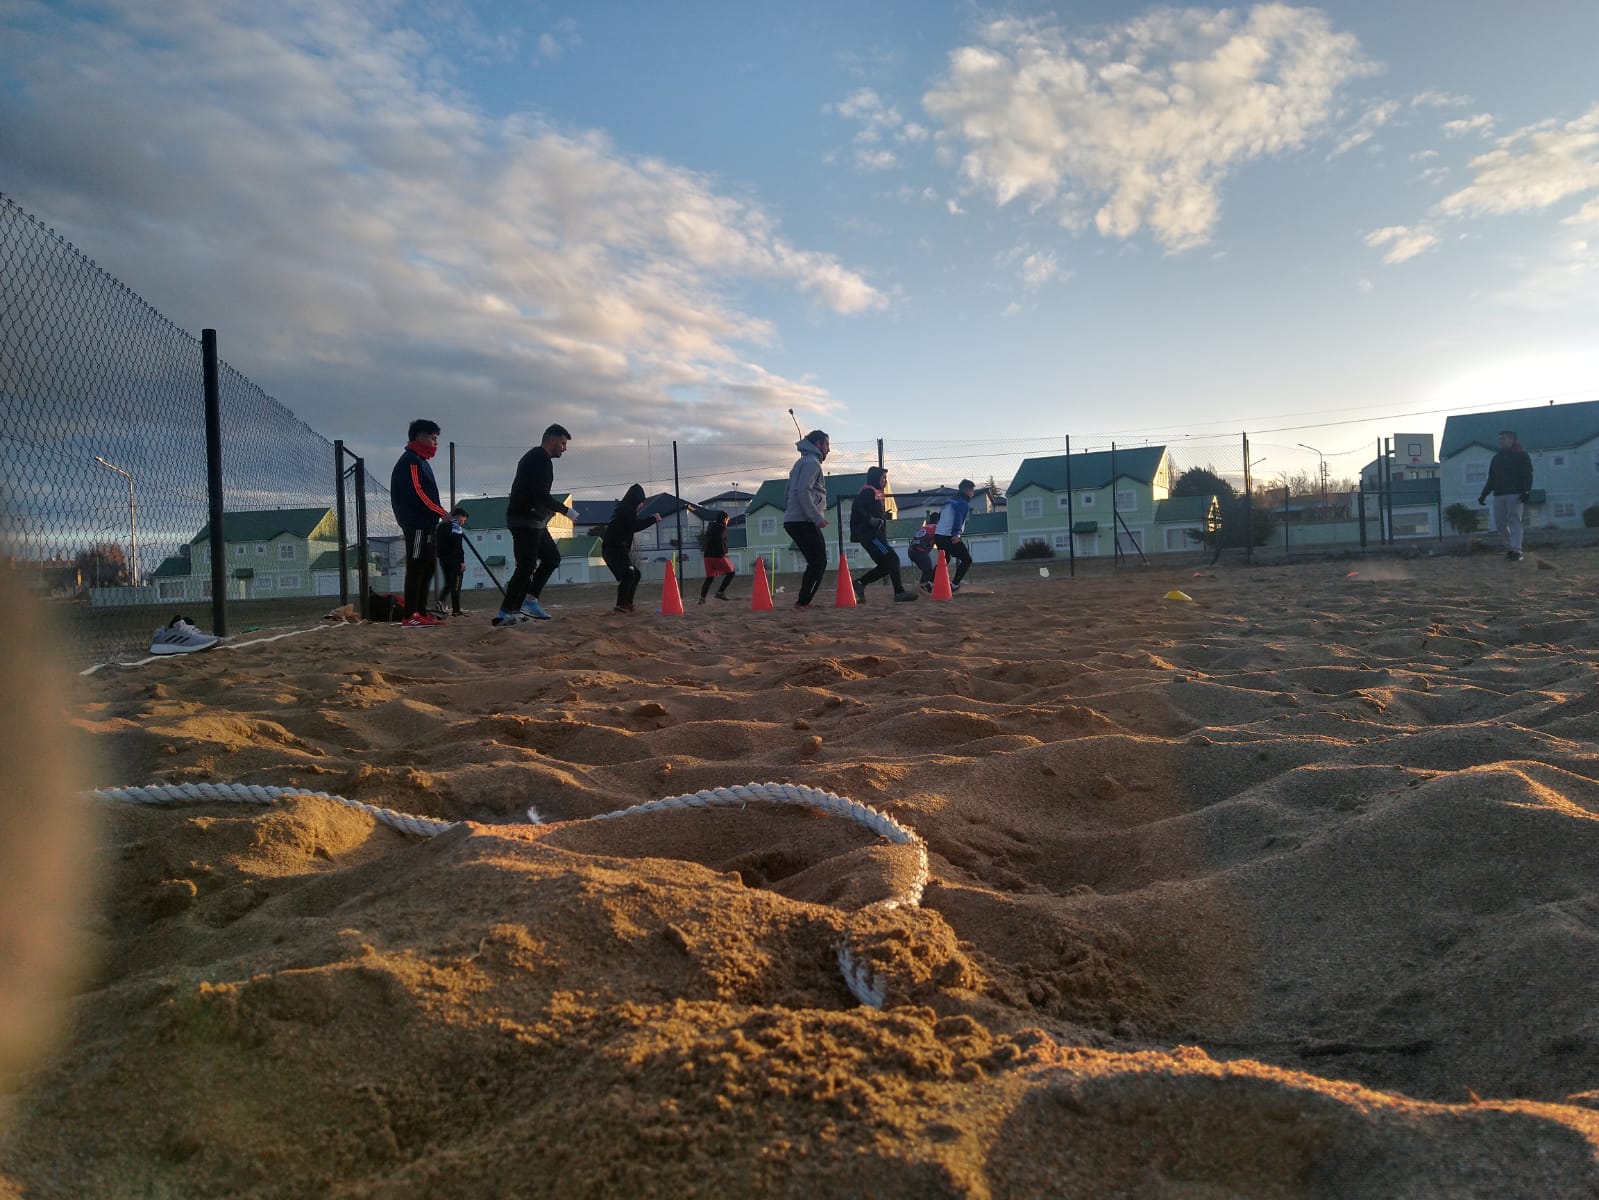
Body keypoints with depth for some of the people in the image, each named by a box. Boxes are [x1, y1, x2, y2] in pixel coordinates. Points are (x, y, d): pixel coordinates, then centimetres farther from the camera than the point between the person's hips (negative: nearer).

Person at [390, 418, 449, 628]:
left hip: (424, 524, 10)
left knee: (427, 568, 11)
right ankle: (410, 616, -12)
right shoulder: (411, 460, -9)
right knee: (416, 568, -11)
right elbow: (417, 492, -19)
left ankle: (421, 612, 15)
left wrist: (438, 513, 12)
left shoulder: (420, 461, 22)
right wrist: (441, 511, -17)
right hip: (416, 524, -10)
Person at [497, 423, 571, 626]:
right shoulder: (541, 459, -13)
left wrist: (547, 510, 16)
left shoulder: (533, 457, 21)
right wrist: (565, 509, -14)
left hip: (532, 520, 11)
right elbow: (541, 494, -22)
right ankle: (505, 613, -10)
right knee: (526, 566, -11)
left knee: (552, 557, 15)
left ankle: (530, 600, 12)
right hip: (526, 520, -11)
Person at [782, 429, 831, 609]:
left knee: (816, 563, 14)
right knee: (818, 563, -8)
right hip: (804, 522, -10)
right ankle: (803, 602, -11)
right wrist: (817, 518, -21)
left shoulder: (802, 462, 24)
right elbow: (804, 492, -20)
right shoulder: (811, 462, -8)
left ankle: (803, 601, 11)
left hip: (793, 521, 10)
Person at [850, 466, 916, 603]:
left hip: (877, 535, 10)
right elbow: (857, 508, -21)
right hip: (868, 534, -10)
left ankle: (859, 584, 11)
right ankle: (899, 593, -14)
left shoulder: (877, 493, 22)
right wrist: (871, 520, -24)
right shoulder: (868, 491, -8)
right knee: (892, 559, -14)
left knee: (885, 565, 7)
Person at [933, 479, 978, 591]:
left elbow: (939, 517, 23)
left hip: (938, 535, 8)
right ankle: (954, 584, -5)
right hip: (950, 537, -8)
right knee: (967, 559, 3)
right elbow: (958, 518, -21)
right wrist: (956, 534, -31)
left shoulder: (950, 502, 21)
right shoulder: (964, 503, -5)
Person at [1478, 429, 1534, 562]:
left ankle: (1516, 551, -13)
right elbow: (1491, 479, 20)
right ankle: (1510, 546, 20)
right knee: (1500, 522, 3)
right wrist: (1484, 495, 12)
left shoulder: (1522, 455, 2)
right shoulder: (1497, 458, 18)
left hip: (1515, 495, -6)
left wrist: (1526, 491, -18)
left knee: (1514, 521, -10)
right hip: (1498, 495, 6)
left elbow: (1527, 475, -6)